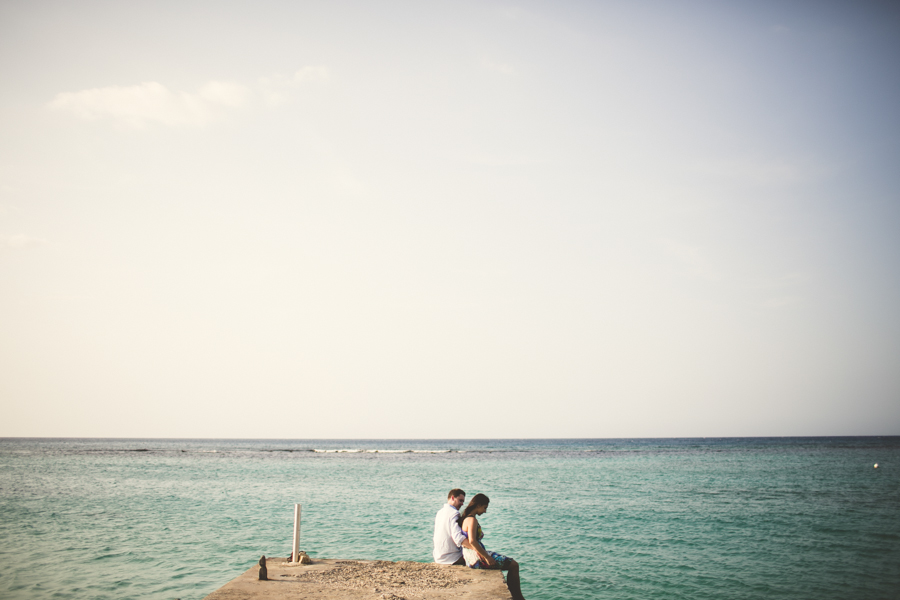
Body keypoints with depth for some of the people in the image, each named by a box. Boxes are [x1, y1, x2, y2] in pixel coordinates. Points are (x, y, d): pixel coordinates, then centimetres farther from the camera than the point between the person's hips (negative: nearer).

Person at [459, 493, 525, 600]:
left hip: (472, 557, 11)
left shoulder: (466, 518, 13)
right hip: (476, 559, -11)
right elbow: (472, 541, -29)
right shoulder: (472, 519, -17)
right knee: (513, 565, -6)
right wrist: (487, 557, -24)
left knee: (511, 563, 23)